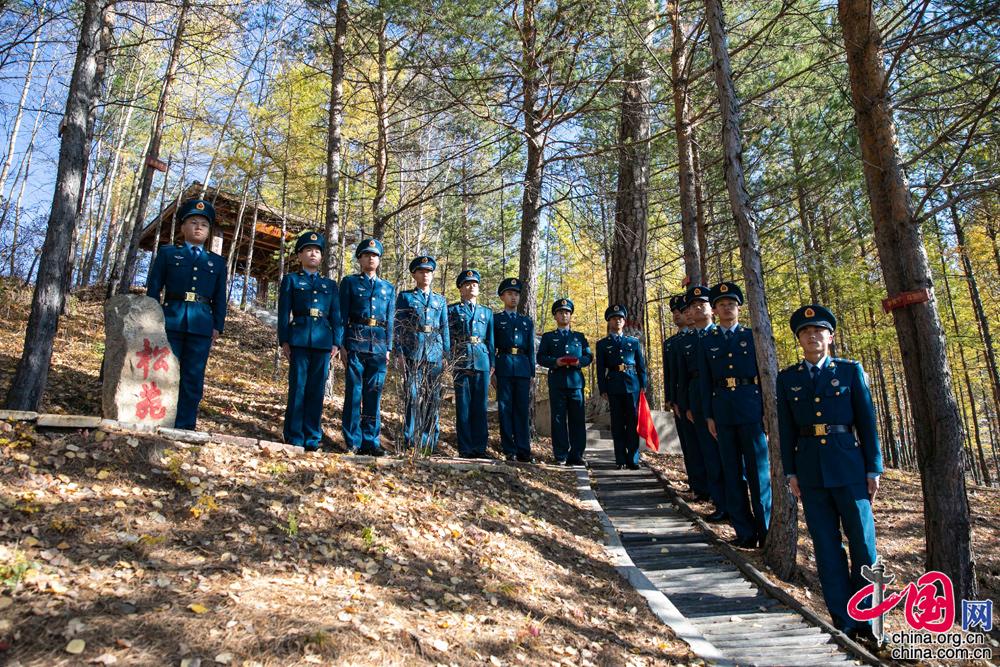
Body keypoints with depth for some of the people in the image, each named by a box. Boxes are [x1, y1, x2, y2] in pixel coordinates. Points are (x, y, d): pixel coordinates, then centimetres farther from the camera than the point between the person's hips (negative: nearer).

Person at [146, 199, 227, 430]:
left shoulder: (217, 262, 16)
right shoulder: (167, 253, 12)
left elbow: (220, 298, 12)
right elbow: (153, 288, 8)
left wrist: (218, 326, 3)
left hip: (201, 326, 1)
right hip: (170, 321, -1)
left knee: (194, 379, 1)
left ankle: (185, 427, 7)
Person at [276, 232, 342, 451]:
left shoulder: (330, 284, 18)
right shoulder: (291, 280, 12)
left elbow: (336, 316, 14)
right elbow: (284, 313, 6)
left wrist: (336, 342, 3)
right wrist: (284, 341, -3)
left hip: (323, 341, 2)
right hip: (299, 340, -2)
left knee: (317, 390, 3)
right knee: (298, 388, -2)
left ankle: (312, 438, 9)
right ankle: (294, 438, 5)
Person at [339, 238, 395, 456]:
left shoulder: (388, 288, 18)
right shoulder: (349, 282, 9)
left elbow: (390, 321, 16)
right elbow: (342, 315, 4)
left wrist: (388, 348, 7)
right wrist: (342, 344, -5)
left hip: (379, 345, 3)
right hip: (356, 341, -3)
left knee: (374, 393, 3)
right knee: (354, 391, -2)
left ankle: (371, 440, 10)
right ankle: (353, 442, 4)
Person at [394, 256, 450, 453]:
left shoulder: (440, 300, 17)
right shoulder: (405, 297, 9)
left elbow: (445, 329, 15)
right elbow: (399, 326, 4)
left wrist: (446, 354, 7)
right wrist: (399, 352, -5)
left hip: (435, 353, 3)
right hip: (413, 352, -3)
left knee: (433, 398, 3)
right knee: (413, 396, -4)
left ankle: (429, 441, 11)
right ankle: (410, 441, 1)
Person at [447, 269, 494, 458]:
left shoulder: (487, 312, 18)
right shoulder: (452, 310, 10)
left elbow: (491, 340, 16)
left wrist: (492, 363, 8)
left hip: (482, 362, 2)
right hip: (461, 362, -2)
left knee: (480, 406, 2)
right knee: (463, 407, -1)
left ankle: (480, 448, 8)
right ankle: (466, 449, 3)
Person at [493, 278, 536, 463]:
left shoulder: (527, 321, 19)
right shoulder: (495, 319, 9)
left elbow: (531, 349, 17)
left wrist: (532, 373, 9)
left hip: (523, 368, 3)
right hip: (504, 367, -2)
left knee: (523, 409, 0)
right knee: (505, 409, -2)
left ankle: (523, 451, 4)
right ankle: (509, 451, 3)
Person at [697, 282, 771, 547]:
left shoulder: (753, 336, 7)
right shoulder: (708, 342, 10)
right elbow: (705, 381, 8)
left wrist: (768, 410, -3)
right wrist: (708, 415, 2)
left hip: (751, 409, -2)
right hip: (723, 412, 2)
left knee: (758, 470, 0)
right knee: (732, 472, 5)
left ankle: (765, 530, 11)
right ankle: (745, 532, 13)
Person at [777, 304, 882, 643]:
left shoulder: (851, 370, 4)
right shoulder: (787, 378, 7)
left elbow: (867, 420, 3)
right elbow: (786, 429, 7)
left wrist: (874, 468, -1)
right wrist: (790, 472, 3)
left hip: (849, 467, -1)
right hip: (810, 470, 1)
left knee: (863, 543, 3)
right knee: (826, 547, 6)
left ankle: (866, 621, 18)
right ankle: (843, 621, 16)